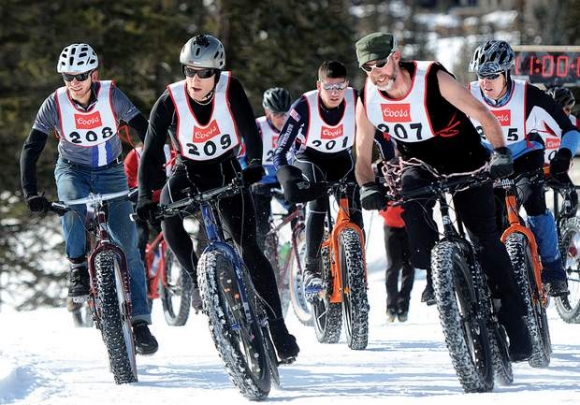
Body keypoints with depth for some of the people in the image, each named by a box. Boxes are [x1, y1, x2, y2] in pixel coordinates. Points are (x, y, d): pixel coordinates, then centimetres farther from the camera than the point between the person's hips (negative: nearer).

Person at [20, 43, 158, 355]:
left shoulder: (111, 96, -20)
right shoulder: (55, 104, -19)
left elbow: (146, 132, -21)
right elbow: (30, 151, -20)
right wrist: (31, 194, -32)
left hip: (110, 172, 0)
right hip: (72, 170, 0)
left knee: (127, 245, -9)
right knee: (73, 202, -36)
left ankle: (140, 321, -4)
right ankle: (79, 269, -15)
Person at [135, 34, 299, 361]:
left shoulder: (230, 88, -20)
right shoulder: (170, 102, -21)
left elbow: (250, 129, -27)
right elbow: (152, 151, -24)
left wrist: (255, 164, -47)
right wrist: (145, 197, -37)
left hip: (228, 171, -1)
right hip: (189, 172, 1)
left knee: (249, 248, -13)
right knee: (168, 217, -32)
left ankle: (278, 328, -11)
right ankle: (199, 279, -10)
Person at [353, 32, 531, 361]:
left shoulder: (433, 79, -25)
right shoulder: (368, 100, -13)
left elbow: (483, 115, -20)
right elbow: (363, 157, -6)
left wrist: (501, 154, -34)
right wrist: (368, 187, -26)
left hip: (466, 162, -3)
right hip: (421, 166, 3)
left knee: (486, 238, -10)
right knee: (408, 196, -32)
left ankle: (516, 327, -6)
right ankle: (436, 272, -18)